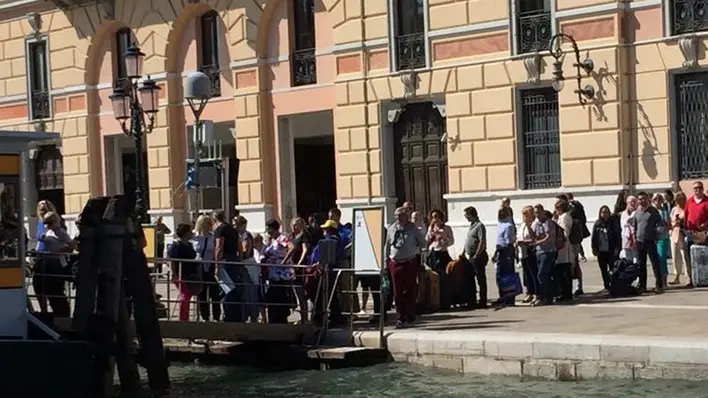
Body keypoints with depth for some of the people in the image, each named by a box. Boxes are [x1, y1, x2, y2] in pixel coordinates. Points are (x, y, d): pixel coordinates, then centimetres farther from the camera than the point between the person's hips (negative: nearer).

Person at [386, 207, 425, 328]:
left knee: (410, 291, 5)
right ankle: (400, 317, 6)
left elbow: (423, 243, 9)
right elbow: (387, 245, 15)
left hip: (410, 262, -2)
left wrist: (415, 250, 5)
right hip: (395, 263, 2)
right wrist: (387, 259, 14)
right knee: (398, 292, 1)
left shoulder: (413, 229, -1)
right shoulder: (391, 229, 7)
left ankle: (410, 317, 14)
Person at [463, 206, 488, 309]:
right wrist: (465, 253, 17)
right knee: (469, 279, 12)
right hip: (469, 257, 10)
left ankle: (482, 301, 3)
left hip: (478, 257, -10)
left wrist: (476, 256, -21)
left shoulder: (479, 226, -13)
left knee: (481, 279, -2)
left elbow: (482, 242, -20)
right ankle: (471, 301, 19)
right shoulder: (472, 226, 15)